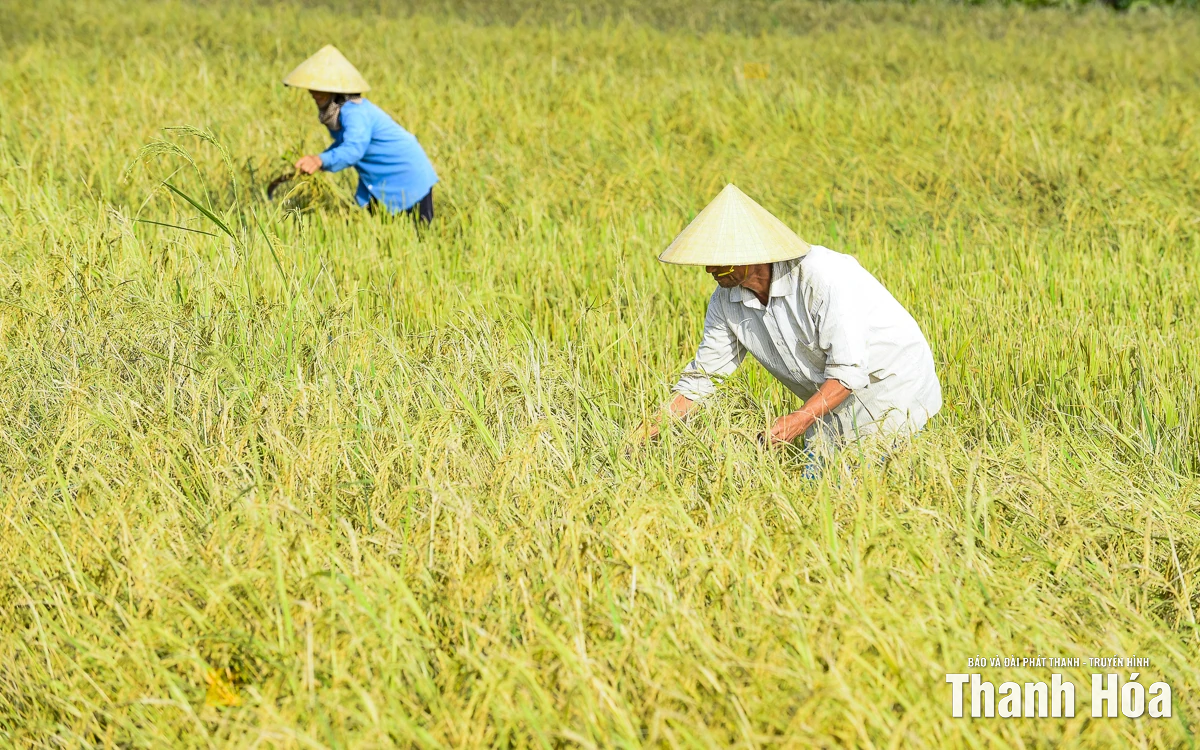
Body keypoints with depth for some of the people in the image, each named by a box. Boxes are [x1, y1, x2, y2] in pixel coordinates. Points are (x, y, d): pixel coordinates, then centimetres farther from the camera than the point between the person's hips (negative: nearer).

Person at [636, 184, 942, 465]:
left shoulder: (823, 276, -31)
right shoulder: (726, 302, -10)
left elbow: (848, 371, -33)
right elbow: (702, 377, -5)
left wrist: (802, 418, -47)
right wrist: (653, 428, -18)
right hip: (831, 402, 7)